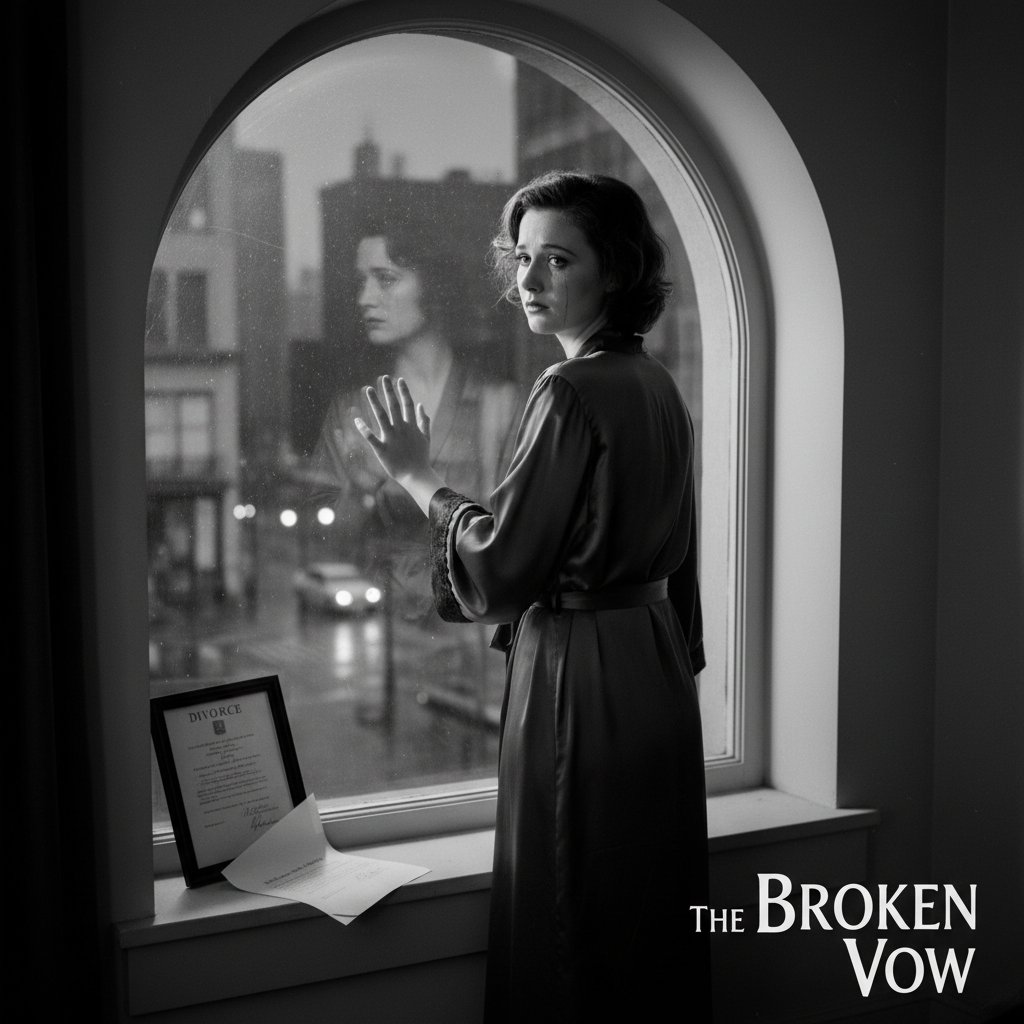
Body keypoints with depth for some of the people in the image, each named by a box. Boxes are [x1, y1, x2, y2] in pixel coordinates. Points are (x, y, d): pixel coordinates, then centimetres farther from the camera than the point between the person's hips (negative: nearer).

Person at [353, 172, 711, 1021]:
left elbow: (501, 567, -17)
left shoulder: (572, 393, -18)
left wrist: (419, 479, -6)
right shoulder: (657, 385, 9)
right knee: (652, 917, 20)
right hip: (657, 669, 9)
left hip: (581, 676, -9)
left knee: (572, 933, 4)